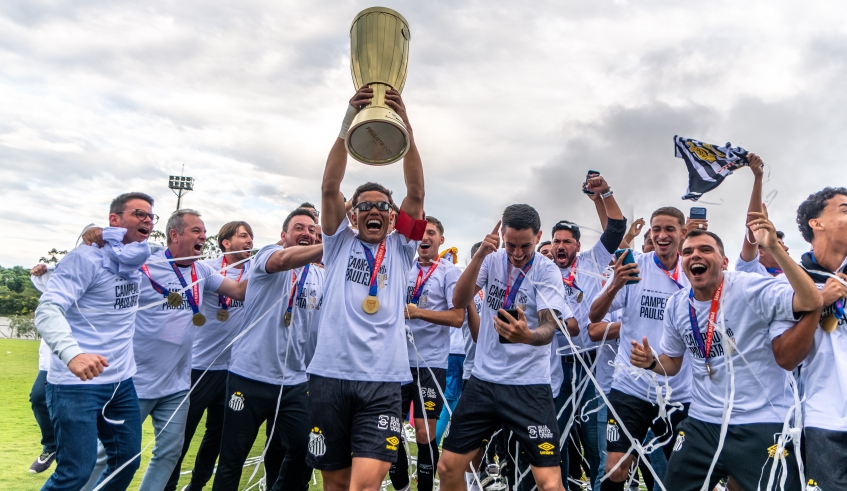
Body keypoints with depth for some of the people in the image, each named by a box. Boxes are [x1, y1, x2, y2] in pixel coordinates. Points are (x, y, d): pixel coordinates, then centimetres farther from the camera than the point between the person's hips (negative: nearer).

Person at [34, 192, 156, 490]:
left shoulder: (139, 262, 7)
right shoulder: (87, 258, -14)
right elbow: (47, 309, -24)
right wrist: (72, 354, -40)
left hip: (122, 381, 7)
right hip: (77, 383, -7)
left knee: (128, 460, 13)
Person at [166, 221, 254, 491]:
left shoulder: (255, 271, 6)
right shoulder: (208, 268, -8)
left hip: (233, 367, 5)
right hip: (200, 365, -5)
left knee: (217, 434, 16)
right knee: (182, 434, 4)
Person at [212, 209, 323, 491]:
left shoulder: (320, 277, 11)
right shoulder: (268, 255, -4)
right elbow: (284, 259, -29)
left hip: (294, 382, 5)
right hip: (250, 376, -4)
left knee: (303, 453, 5)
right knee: (233, 458, 7)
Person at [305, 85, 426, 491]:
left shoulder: (400, 249, 12)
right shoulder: (339, 244, 11)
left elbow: (416, 192, -1)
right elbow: (330, 188, -2)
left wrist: (405, 127, -12)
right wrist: (348, 122, -13)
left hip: (382, 380, -1)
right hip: (330, 374, 1)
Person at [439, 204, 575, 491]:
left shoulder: (546, 271, -9)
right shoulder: (492, 260, 1)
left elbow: (549, 327, -21)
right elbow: (459, 301, -10)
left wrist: (527, 336, -44)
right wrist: (479, 254, -23)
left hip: (529, 386, -3)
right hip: (483, 380, 4)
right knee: (448, 467, 9)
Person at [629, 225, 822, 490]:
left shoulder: (750, 288, -14)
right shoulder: (676, 305, 3)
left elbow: (812, 302, -30)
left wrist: (774, 248, -37)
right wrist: (650, 362, -7)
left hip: (764, 425, -5)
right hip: (702, 424, 5)